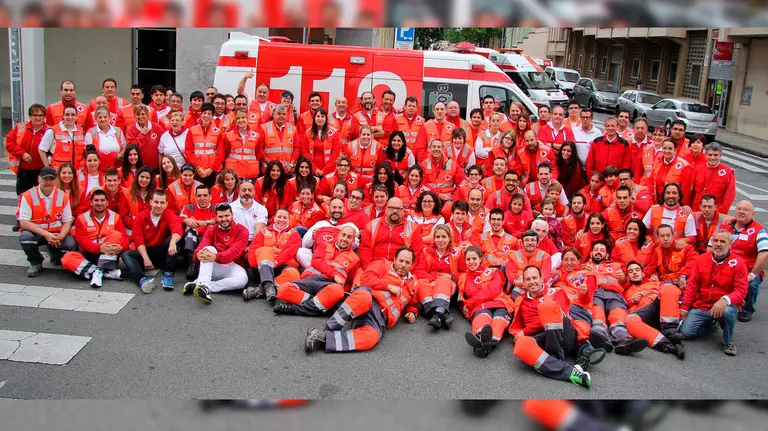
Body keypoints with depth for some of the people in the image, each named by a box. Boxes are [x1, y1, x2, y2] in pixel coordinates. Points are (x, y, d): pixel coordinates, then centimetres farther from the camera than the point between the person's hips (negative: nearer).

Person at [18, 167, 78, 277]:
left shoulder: (63, 196, -3)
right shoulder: (28, 196, -10)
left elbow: (67, 222, -1)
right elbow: (23, 222, -16)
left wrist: (60, 237, -21)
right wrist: (45, 234, -26)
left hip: (57, 233, 2)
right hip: (36, 233, -1)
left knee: (71, 245, -26)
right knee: (25, 237, -35)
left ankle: (55, 255, 14)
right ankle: (36, 263, -3)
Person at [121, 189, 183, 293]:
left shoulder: (170, 215, -7)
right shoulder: (141, 217, -1)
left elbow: (177, 229, -28)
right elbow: (139, 239, -8)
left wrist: (173, 242, -51)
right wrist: (145, 258, -24)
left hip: (163, 253, -2)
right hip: (146, 251, 2)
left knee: (173, 239, -27)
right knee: (126, 254, -22)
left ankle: (168, 274, -32)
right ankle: (142, 279, -49)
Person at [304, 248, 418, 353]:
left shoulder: (412, 282, 30)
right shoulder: (383, 264, 17)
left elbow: (411, 304, 42)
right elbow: (366, 279, 1)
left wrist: (412, 313, 19)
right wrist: (388, 286, -3)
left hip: (381, 316, 3)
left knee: (371, 337, -38)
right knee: (363, 298, -47)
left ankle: (324, 338, -35)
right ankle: (326, 330, -35)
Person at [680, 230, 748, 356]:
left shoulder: (738, 263, -6)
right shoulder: (702, 259, 6)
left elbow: (741, 290, -13)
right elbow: (692, 286, 7)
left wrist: (725, 300, -33)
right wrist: (684, 307, 2)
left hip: (723, 306, -3)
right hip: (700, 306, 3)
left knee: (728, 312, -39)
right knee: (685, 332, -13)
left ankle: (728, 341, -7)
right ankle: (709, 326, 20)